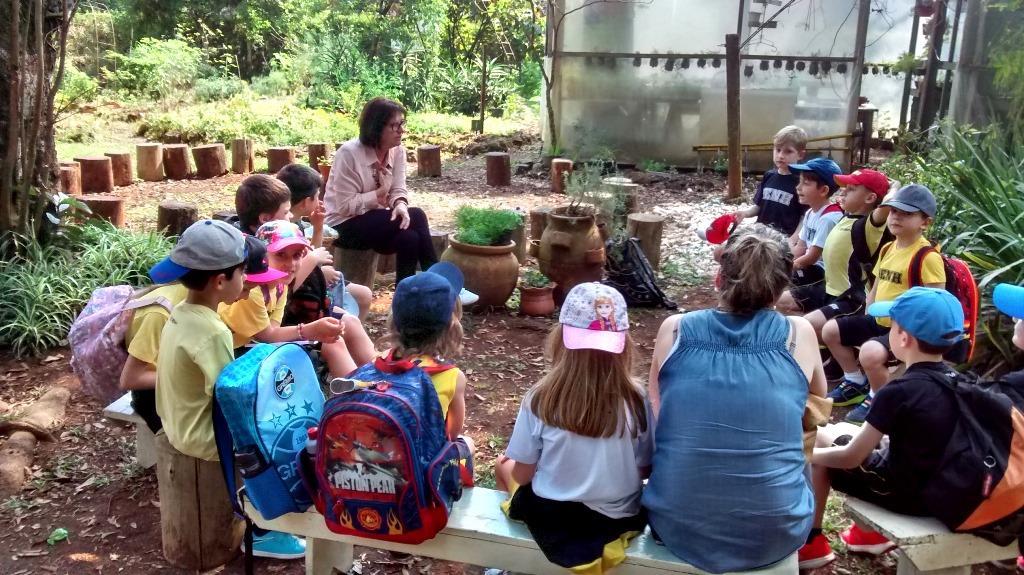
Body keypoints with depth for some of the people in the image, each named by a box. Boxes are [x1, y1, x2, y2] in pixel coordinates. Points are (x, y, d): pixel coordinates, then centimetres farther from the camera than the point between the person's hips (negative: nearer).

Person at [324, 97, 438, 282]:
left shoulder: (398, 151, -2)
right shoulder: (349, 153, -21)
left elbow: (398, 191, -4)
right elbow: (345, 206, -22)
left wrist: (400, 205, -27)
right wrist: (379, 195, -17)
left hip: (374, 219, 6)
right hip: (345, 225, -6)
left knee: (409, 237, -27)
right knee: (416, 217, -24)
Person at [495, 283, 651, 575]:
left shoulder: (540, 399, -21)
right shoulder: (635, 400, -17)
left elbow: (523, 474, -12)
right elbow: (644, 469, -5)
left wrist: (510, 465, 10)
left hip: (552, 519, -2)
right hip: (620, 519, 2)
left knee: (503, 465, 26)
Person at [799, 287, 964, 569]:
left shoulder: (898, 391, -25)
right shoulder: (954, 379, -3)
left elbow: (851, 457, -18)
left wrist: (808, 454, -2)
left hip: (905, 493, -7)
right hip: (942, 487, 8)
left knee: (816, 445, 7)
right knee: (853, 438, 25)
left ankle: (812, 543, 15)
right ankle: (872, 531, 30)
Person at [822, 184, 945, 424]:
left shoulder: (928, 256, -17)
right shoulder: (887, 249, 9)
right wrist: (866, 319, 11)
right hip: (879, 321, 9)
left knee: (870, 352, -34)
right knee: (830, 330, 8)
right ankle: (856, 383, 23)